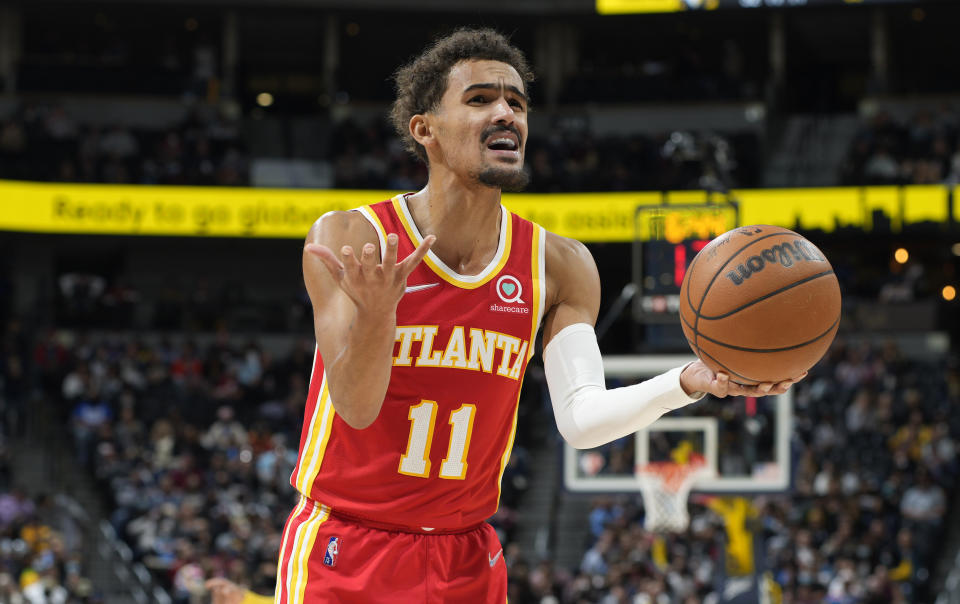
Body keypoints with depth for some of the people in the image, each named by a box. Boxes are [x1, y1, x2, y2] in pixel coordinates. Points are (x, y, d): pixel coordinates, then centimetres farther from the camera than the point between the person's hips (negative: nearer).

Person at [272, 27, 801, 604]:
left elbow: (583, 419, -13)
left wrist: (690, 384, -30)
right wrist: (376, 311, -38)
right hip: (342, 550, -3)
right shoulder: (352, 237, -11)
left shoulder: (558, 267, -1)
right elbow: (357, 406, -19)